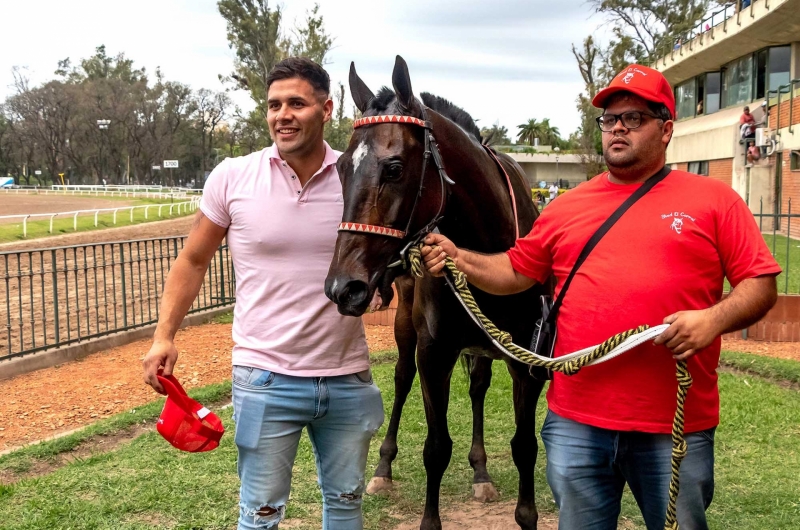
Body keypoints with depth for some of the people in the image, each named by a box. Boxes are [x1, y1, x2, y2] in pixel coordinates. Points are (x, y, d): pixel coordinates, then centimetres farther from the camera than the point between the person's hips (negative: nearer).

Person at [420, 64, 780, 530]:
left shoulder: (714, 200, 2)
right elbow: (515, 272, 14)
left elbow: (761, 284, -1)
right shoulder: (568, 207, 11)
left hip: (676, 426, -2)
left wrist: (714, 318, -20)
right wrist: (458, 258, -2)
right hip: (576, 424, 3)